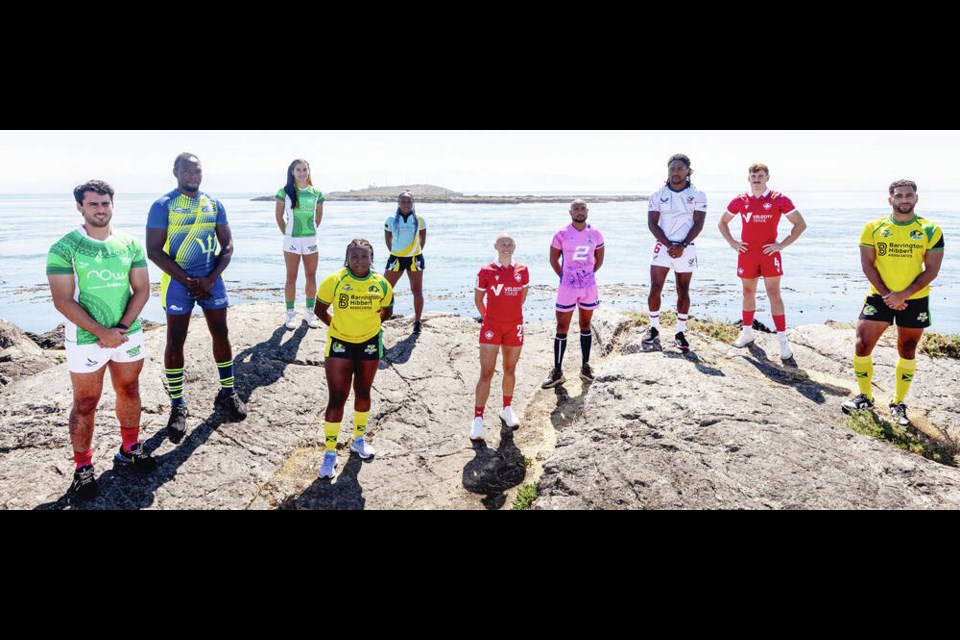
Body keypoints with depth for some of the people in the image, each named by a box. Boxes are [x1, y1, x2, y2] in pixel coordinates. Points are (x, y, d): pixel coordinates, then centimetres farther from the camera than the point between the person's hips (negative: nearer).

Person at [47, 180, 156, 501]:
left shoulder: (130, 244, 0)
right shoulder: (64, 249, -10)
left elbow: (142, 290, 0)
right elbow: (63, 300, -14)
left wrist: (121, 328, -12)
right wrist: (101, 332, -20)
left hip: (129, 334, 4)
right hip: (85, 340, -4)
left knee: (129, 392, 17)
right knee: (85, 404, 6)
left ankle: (130, 448, 37)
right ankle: (83, 468, 20)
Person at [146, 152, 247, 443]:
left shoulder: (214, 205, 6)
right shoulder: (163, 205, -6)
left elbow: (227, 245, 5)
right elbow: (154, 250, -10)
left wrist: (210, 279, -8)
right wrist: (187, 281, -14)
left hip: (211, 279, 4)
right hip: (177, 280, -4)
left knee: (221, 334, 9)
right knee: (175, 342, 0)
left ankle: (227, 393, 25)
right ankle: (178, 407, 10)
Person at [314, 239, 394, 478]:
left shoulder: (381, 284, -8)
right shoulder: (334, 281, -15)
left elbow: (387, 311, 7)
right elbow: (320, 309, -3)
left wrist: (366, 322, 1)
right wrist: (337, 325, -2)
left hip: (370, 343, 3)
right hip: (339, 343, -3)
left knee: (363, 392, 18)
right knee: (336, 398, -6)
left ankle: (359, 438, 38)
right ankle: (330, 452, 5)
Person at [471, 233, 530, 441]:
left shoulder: (522, 271, 2)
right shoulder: (486, 272, -5)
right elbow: (478, 299, 6)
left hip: (514, 326, 3)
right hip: (491, 327, -3)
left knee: (510, 369, 15)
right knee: (486, 373, -5)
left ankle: (507, 409, 33)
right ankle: (478, 419, 1)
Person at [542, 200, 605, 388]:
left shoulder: (595, 235, 2)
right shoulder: (561, 235, -5)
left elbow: (599, 259, 14)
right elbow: (553, 259, 4)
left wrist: (587, 275, 6)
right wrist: (565, 277, 1)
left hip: (589, 287, 2)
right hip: (567, 288, -2)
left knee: (585, 325, 11)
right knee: (562, 328, -1)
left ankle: (586, 366, 22)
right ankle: (557, 372, 5)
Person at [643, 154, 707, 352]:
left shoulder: (697, 195, 3)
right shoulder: (658, 195, 5)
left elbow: (698, 224, -3)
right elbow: (652, 223, -1)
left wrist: (682, 246, -15)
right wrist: (668, 245, -13)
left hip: (685, 249, 0)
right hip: (662, 247, 1)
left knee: (683, 292, 4)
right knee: (655, 289, -4)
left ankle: (680, 332, 12)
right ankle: (654, 329, 9)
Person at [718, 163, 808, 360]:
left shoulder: (779, 200, -4)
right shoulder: (740, 201, 4)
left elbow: (800, 224, -1)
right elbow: (722, 222, 18)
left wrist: (782, 245, -8)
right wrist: (732, 242, 6)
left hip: (769, 253, -3)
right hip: (746, 254, 3)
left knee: (774, 294, -5)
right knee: (748, 293, 12)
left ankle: (783, 339, -4)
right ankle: (747, 332, 26)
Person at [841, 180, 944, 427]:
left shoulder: (930, 231, -4)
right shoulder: (874, 228, -2)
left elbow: (932, 270, -6)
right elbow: (867, 264, -4)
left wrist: (903, 295, -18)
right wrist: (886, 294, -14)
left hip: (915, 300, 0)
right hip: (880, 297, 0)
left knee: (907, 352, 10)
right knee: (862, 346, -6)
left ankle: (898, 404, 24)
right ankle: (865, 397, 14)